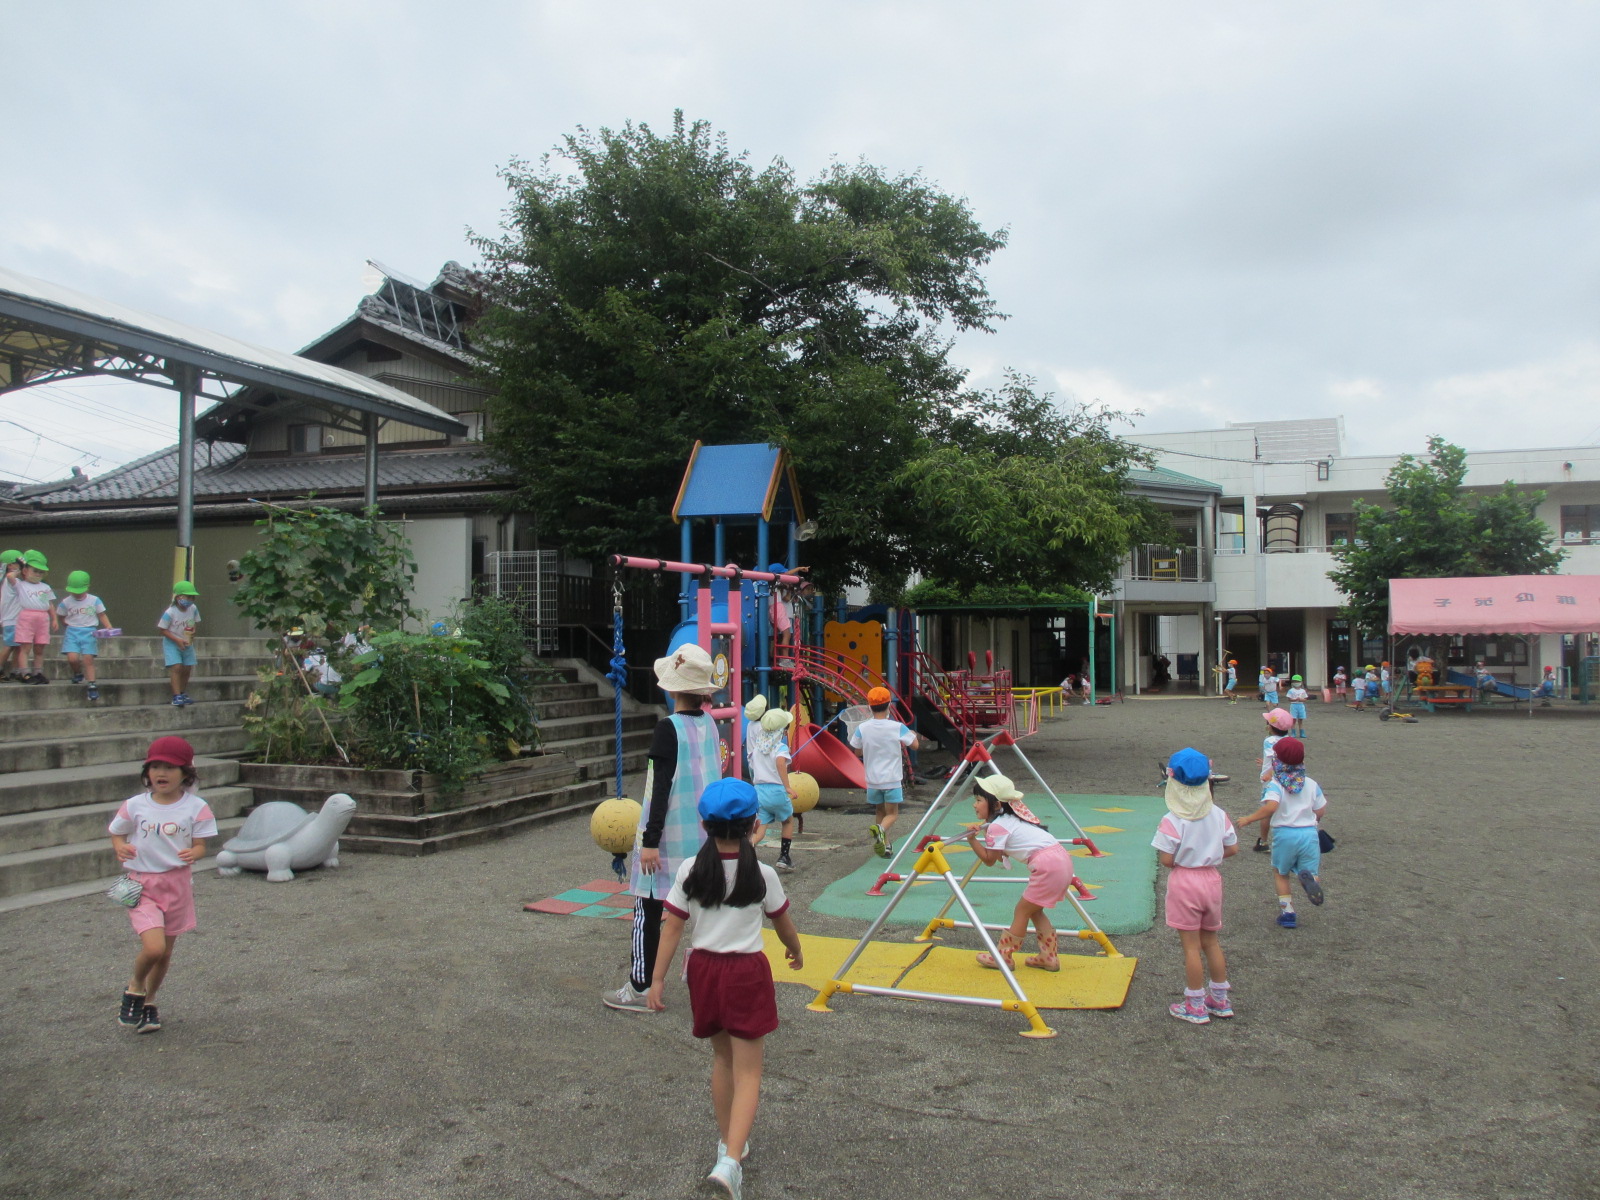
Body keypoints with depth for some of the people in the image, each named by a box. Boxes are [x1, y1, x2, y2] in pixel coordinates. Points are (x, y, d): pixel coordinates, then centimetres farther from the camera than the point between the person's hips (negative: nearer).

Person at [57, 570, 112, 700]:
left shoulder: (94, 601, 2)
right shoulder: (66, 603, 4)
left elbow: (102, 615, 6)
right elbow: (61, 616, 16)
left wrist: (108, 627, -9)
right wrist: (71, 625, 3)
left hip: (89, 632, -1)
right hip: (72, 632, 1)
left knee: (88, 659, -7)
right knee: (72, 658, -15)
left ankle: (92, 685, -4)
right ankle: (78, 674, 17)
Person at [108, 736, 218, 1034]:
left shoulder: (195, 807, -5)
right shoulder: (135, 806, -3)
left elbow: (200, 845, -3)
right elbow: (116, 834, 10)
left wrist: (193, 853, -26)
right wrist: (121, 848, -12)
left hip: (178, 884, 2)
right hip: (143, 886, -1)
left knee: (166, 953, 12)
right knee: (153, 947, -18)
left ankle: (148, 1001, 38)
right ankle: (135, 986, 14)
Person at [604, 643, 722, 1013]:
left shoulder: (669, 727, -16)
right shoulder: (709, 723, 4)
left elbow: (662, 788, -18)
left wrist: (650, 840, -16)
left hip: (672, 832, -7)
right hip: (705, 830, 7)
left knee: (648, 908, 2)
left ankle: (641, 987, 8)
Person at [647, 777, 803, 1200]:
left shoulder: (689, 871, -6)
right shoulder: (762, 875, -9)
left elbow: (672, 928, -6)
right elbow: (783, 924, 5)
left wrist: (657, 979, 0)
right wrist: (795, 950, 25)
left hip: (703, 967, 3)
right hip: (747, 972, -3)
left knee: (722, 1059, 22)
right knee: (747, 1072, 2)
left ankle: (727, 1143, 34)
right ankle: (730, 1161, -12)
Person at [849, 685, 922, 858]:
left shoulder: (862, 728, -8)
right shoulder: (897, 727, -12)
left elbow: (854, 749, 4)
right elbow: (914, 744, -1)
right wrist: (912, 734, 19)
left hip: (873, 779, 2)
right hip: (892, 779, -2)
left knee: (879, 812, 20)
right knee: (892, 814, 5)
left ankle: (886, 845, 20)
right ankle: (881, 829, -25)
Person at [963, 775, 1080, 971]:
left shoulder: (997, 826, -5)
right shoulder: (1013, 817, 22)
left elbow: (989, 860, 0)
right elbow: (1001, 856, 26)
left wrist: (972, 840, -2)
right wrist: (989, 836, 17)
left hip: (1047, 865, -9)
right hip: (1063, 860, 9)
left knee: (1022, 910, 4)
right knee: (1034, 910, 20)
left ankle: (1003, 957, 13)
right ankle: (1049, 957, 23)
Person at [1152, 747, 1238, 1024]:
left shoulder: (1173, 821, -18)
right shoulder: (1218, 815, -2)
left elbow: (1166, 860, -17)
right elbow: (1232, 849, 3)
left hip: (1184, 882, -5)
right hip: (1212, 880, 5)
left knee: (1191, 946, 3)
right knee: (1211, 941, 19)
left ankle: (1195, 1006, 12)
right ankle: (1220, 999, 29)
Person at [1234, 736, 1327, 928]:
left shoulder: (1276, 785, -8)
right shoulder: (1312, 784, 5)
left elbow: (1270, 806, -26)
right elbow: (1319, 812, 7)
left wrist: (1249, 819, -17)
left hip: (1284, 833, -2)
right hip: (1309, 833, 2)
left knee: (1280, 873, 19)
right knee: (1309, 872, 10)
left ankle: (1287, 910, 10)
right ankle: (1308, 877, -25)